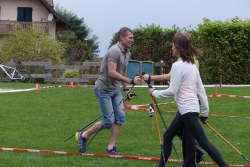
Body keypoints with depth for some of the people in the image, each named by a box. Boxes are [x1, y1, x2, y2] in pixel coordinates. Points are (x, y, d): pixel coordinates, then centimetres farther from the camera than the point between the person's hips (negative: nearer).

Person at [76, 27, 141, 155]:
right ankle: (83, 136, 11)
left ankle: (111, 148, 5)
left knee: (120, 118, -1)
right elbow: (112, 73, -31)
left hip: (115, 90, 9)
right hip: (103, 90, -9)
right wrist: (131, 81, -32)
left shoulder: (127, 53, 8)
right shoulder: (114, 51, -21)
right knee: (109, 121, -7)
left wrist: (126, 89, 16)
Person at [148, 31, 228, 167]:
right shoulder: (191, 65, 12)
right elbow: (201, 90, 13)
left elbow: (172, 91, -14)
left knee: (203, 142, -9)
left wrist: (155, 93, 0)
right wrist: (205, 112, 17)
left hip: (187, 110, -10)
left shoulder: (178, 65, -14)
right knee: (167, 136, 17)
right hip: (187, 109, 10)